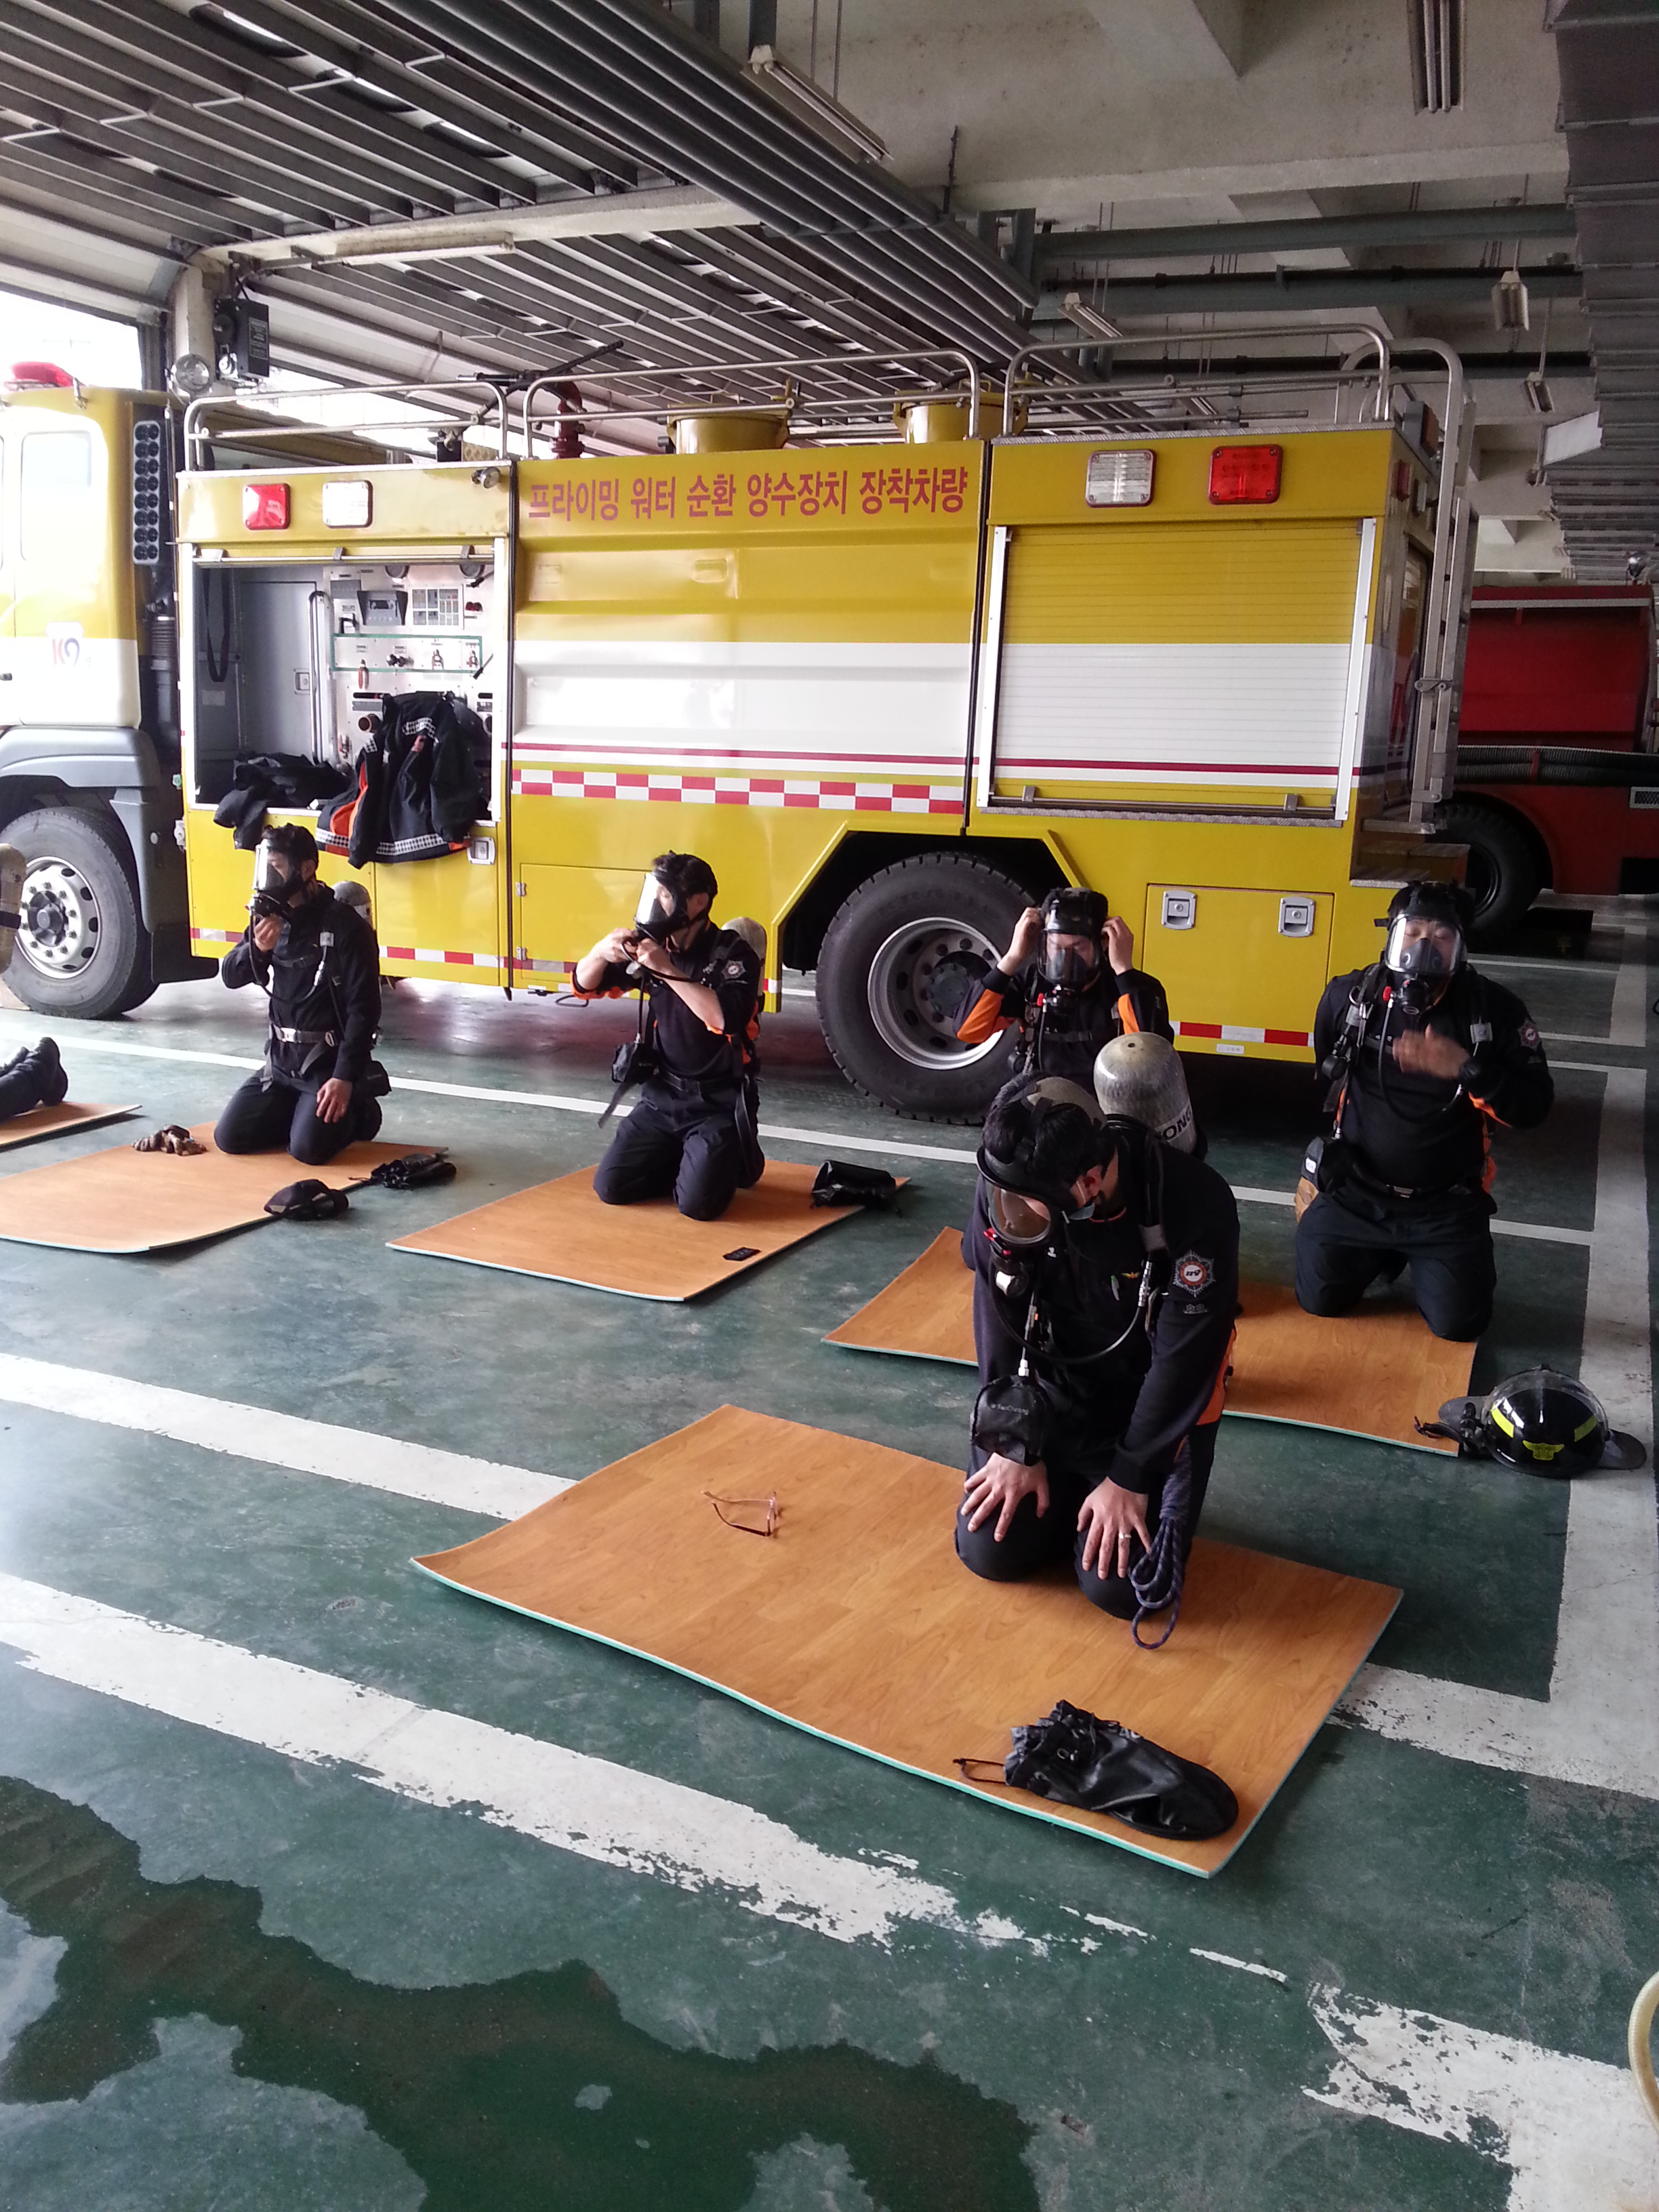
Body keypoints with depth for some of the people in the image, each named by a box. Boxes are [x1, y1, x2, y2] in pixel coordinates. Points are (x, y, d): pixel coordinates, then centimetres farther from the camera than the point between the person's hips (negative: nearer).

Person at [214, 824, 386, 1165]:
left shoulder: (344, 925, -15)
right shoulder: (271, 918, 6)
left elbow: (363, 1008, -18)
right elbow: (231, 976, 3)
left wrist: (345, 1078, -23)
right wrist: (257, 948, -20)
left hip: (328, 1063, -6)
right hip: (282, 1061, 7)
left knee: (308, 1147, -22)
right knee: (229, 1137, -2)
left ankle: (357, 1112, 8)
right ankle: (303, 1111, 20)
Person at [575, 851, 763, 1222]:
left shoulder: (733, 953, -14)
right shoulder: (653, 948, 3)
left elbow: (727, 1018, -32)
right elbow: (584, 986, 8)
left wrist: (667, 969, -32)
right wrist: (601, 952, -15)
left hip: (718, 1104, -5)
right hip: (661, 1095, 6)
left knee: (697, 1203, -20)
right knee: (611, 1187, -4)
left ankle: (735, 1160, 13)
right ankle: (682, 1158, 21)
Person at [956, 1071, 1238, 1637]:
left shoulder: (1194, 1206, -31)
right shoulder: (1007, 1191, -21)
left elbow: (1184, 1359, -22)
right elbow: (998, 1324, -8)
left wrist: (1130, 1477, -16)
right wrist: (1016, 1446, -6)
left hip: (1154, 1407, -3)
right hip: (1052, 1390, 3)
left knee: (1119, 1584, -14)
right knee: (990, 1551, -4)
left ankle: (1124, 1502, 19)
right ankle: (1072, 1488, 25)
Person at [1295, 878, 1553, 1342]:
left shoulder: (1495, 1009, -12)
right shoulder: (1348, 996, -6)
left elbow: (1534, 1107, -14)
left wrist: (1466, 1069, -30)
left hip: (1447, 1207, -1)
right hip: (1354, 1195, 2)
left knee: (1459, 1322, -8)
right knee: (1319, 1299, -2)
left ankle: (1424, 1261, 27)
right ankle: (1382, 1253, 30)